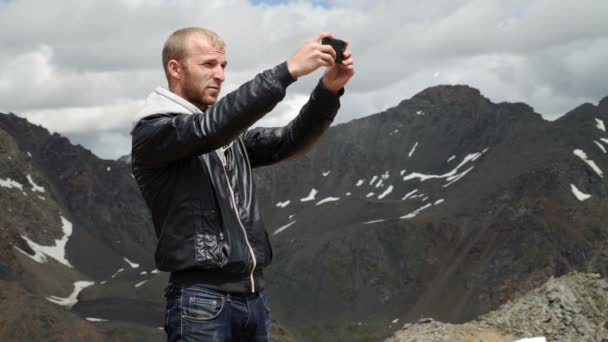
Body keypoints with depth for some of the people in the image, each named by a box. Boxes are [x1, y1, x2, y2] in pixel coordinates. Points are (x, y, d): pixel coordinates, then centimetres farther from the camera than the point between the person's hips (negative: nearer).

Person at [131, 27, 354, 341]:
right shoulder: (152, 131, -6)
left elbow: (290, 142, 8)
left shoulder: (230, 134, 18)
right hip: (201, 301, -7)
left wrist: (328, 90, -10)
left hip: (253, 297, 7)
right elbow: (211, 127, -23)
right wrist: (288, 70, -28)